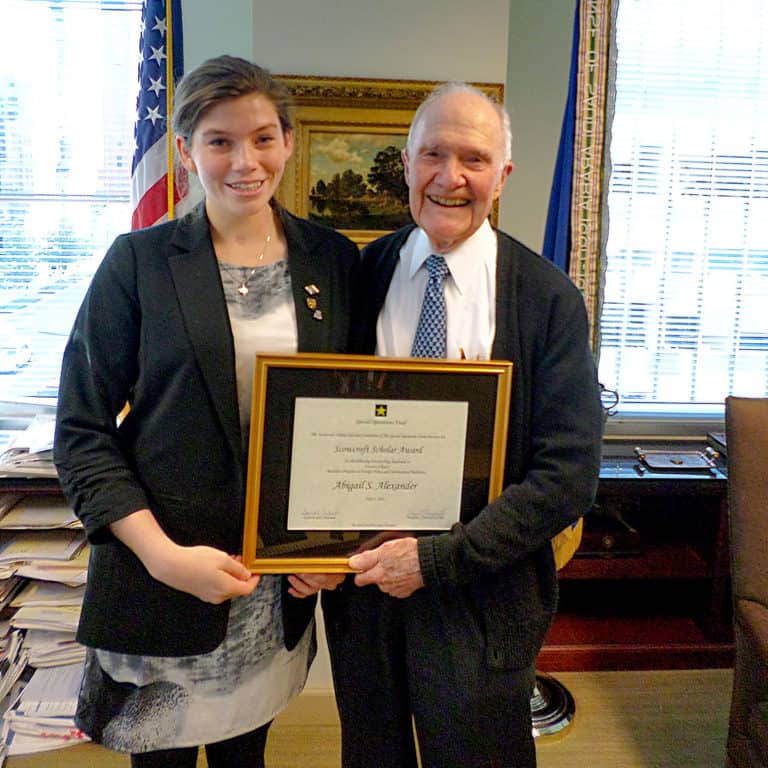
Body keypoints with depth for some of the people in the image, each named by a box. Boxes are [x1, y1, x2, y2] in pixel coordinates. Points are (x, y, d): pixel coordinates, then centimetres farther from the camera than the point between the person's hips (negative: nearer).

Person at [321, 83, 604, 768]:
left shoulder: (549, 298, -11)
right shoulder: (359, 275, -3)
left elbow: (569, 474, -13)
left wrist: (439, 557, -17)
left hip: (481, 591, -2)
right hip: (360, 577, 3)